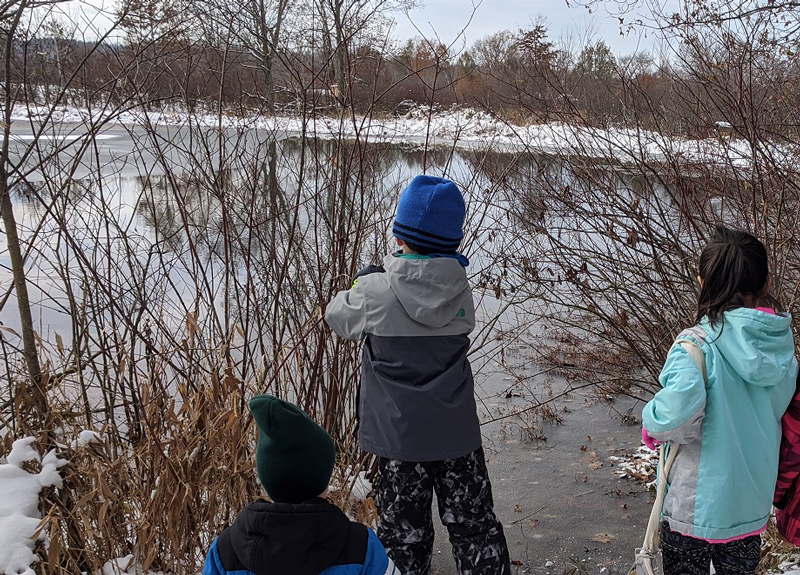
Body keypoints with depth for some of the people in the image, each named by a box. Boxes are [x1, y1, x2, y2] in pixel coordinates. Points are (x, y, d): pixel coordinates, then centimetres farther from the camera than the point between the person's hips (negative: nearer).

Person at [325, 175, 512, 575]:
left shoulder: (375, 291, -15)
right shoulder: (461, 290, -7)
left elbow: (336, 316, 2)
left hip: (399, 435, -2)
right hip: (457, 434, 2)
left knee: (404, 530, 15)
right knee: (473, 525, 17)